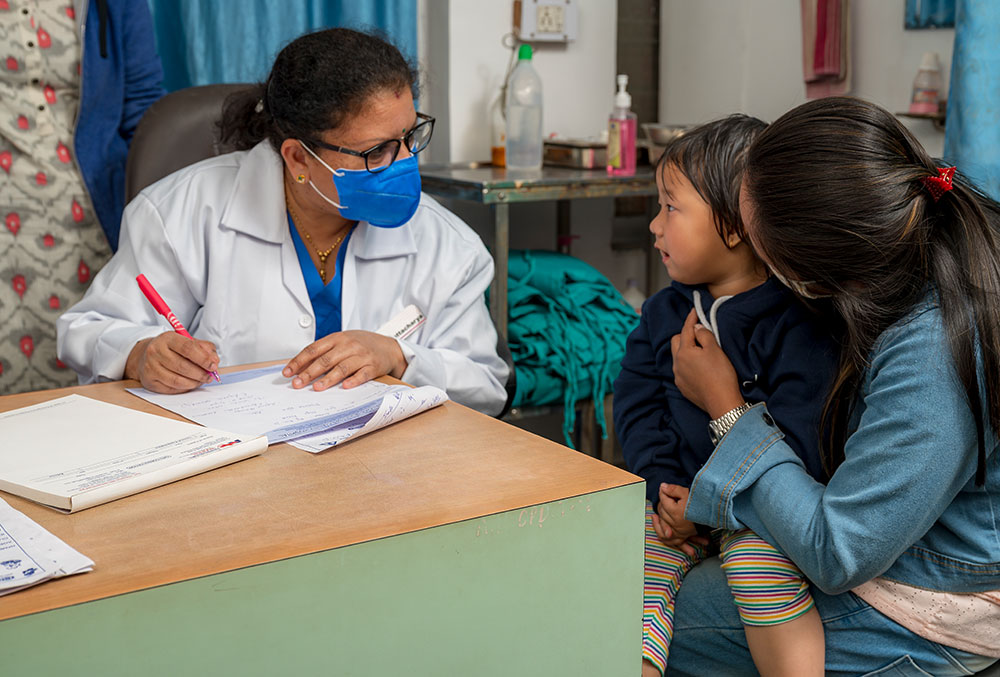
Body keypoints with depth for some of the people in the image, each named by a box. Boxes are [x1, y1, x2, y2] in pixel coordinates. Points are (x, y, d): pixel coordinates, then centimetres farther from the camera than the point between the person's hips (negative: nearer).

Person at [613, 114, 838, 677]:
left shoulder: (797, 324, -9)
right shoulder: (664, 312, 11)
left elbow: (799, 443, -16)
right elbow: (637, 405, 5)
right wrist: (663, 484, -12)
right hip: (676, 490, 5)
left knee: (757, 566, -31)